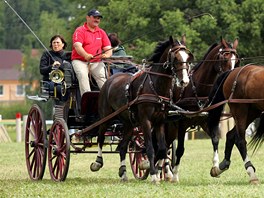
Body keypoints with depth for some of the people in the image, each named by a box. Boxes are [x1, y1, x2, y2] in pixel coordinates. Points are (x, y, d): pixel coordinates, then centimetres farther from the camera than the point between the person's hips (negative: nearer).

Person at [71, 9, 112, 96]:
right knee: (82, 75, -32)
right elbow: (77, 46, -15)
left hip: (97, 62, 4)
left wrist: (107, 55, -16)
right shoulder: (80, 31, 1)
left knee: (102, 75, -24)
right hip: (80, 61, -3)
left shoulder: (101, 32, 17)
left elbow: (108, 48, 11)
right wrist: (86, 55, -36)